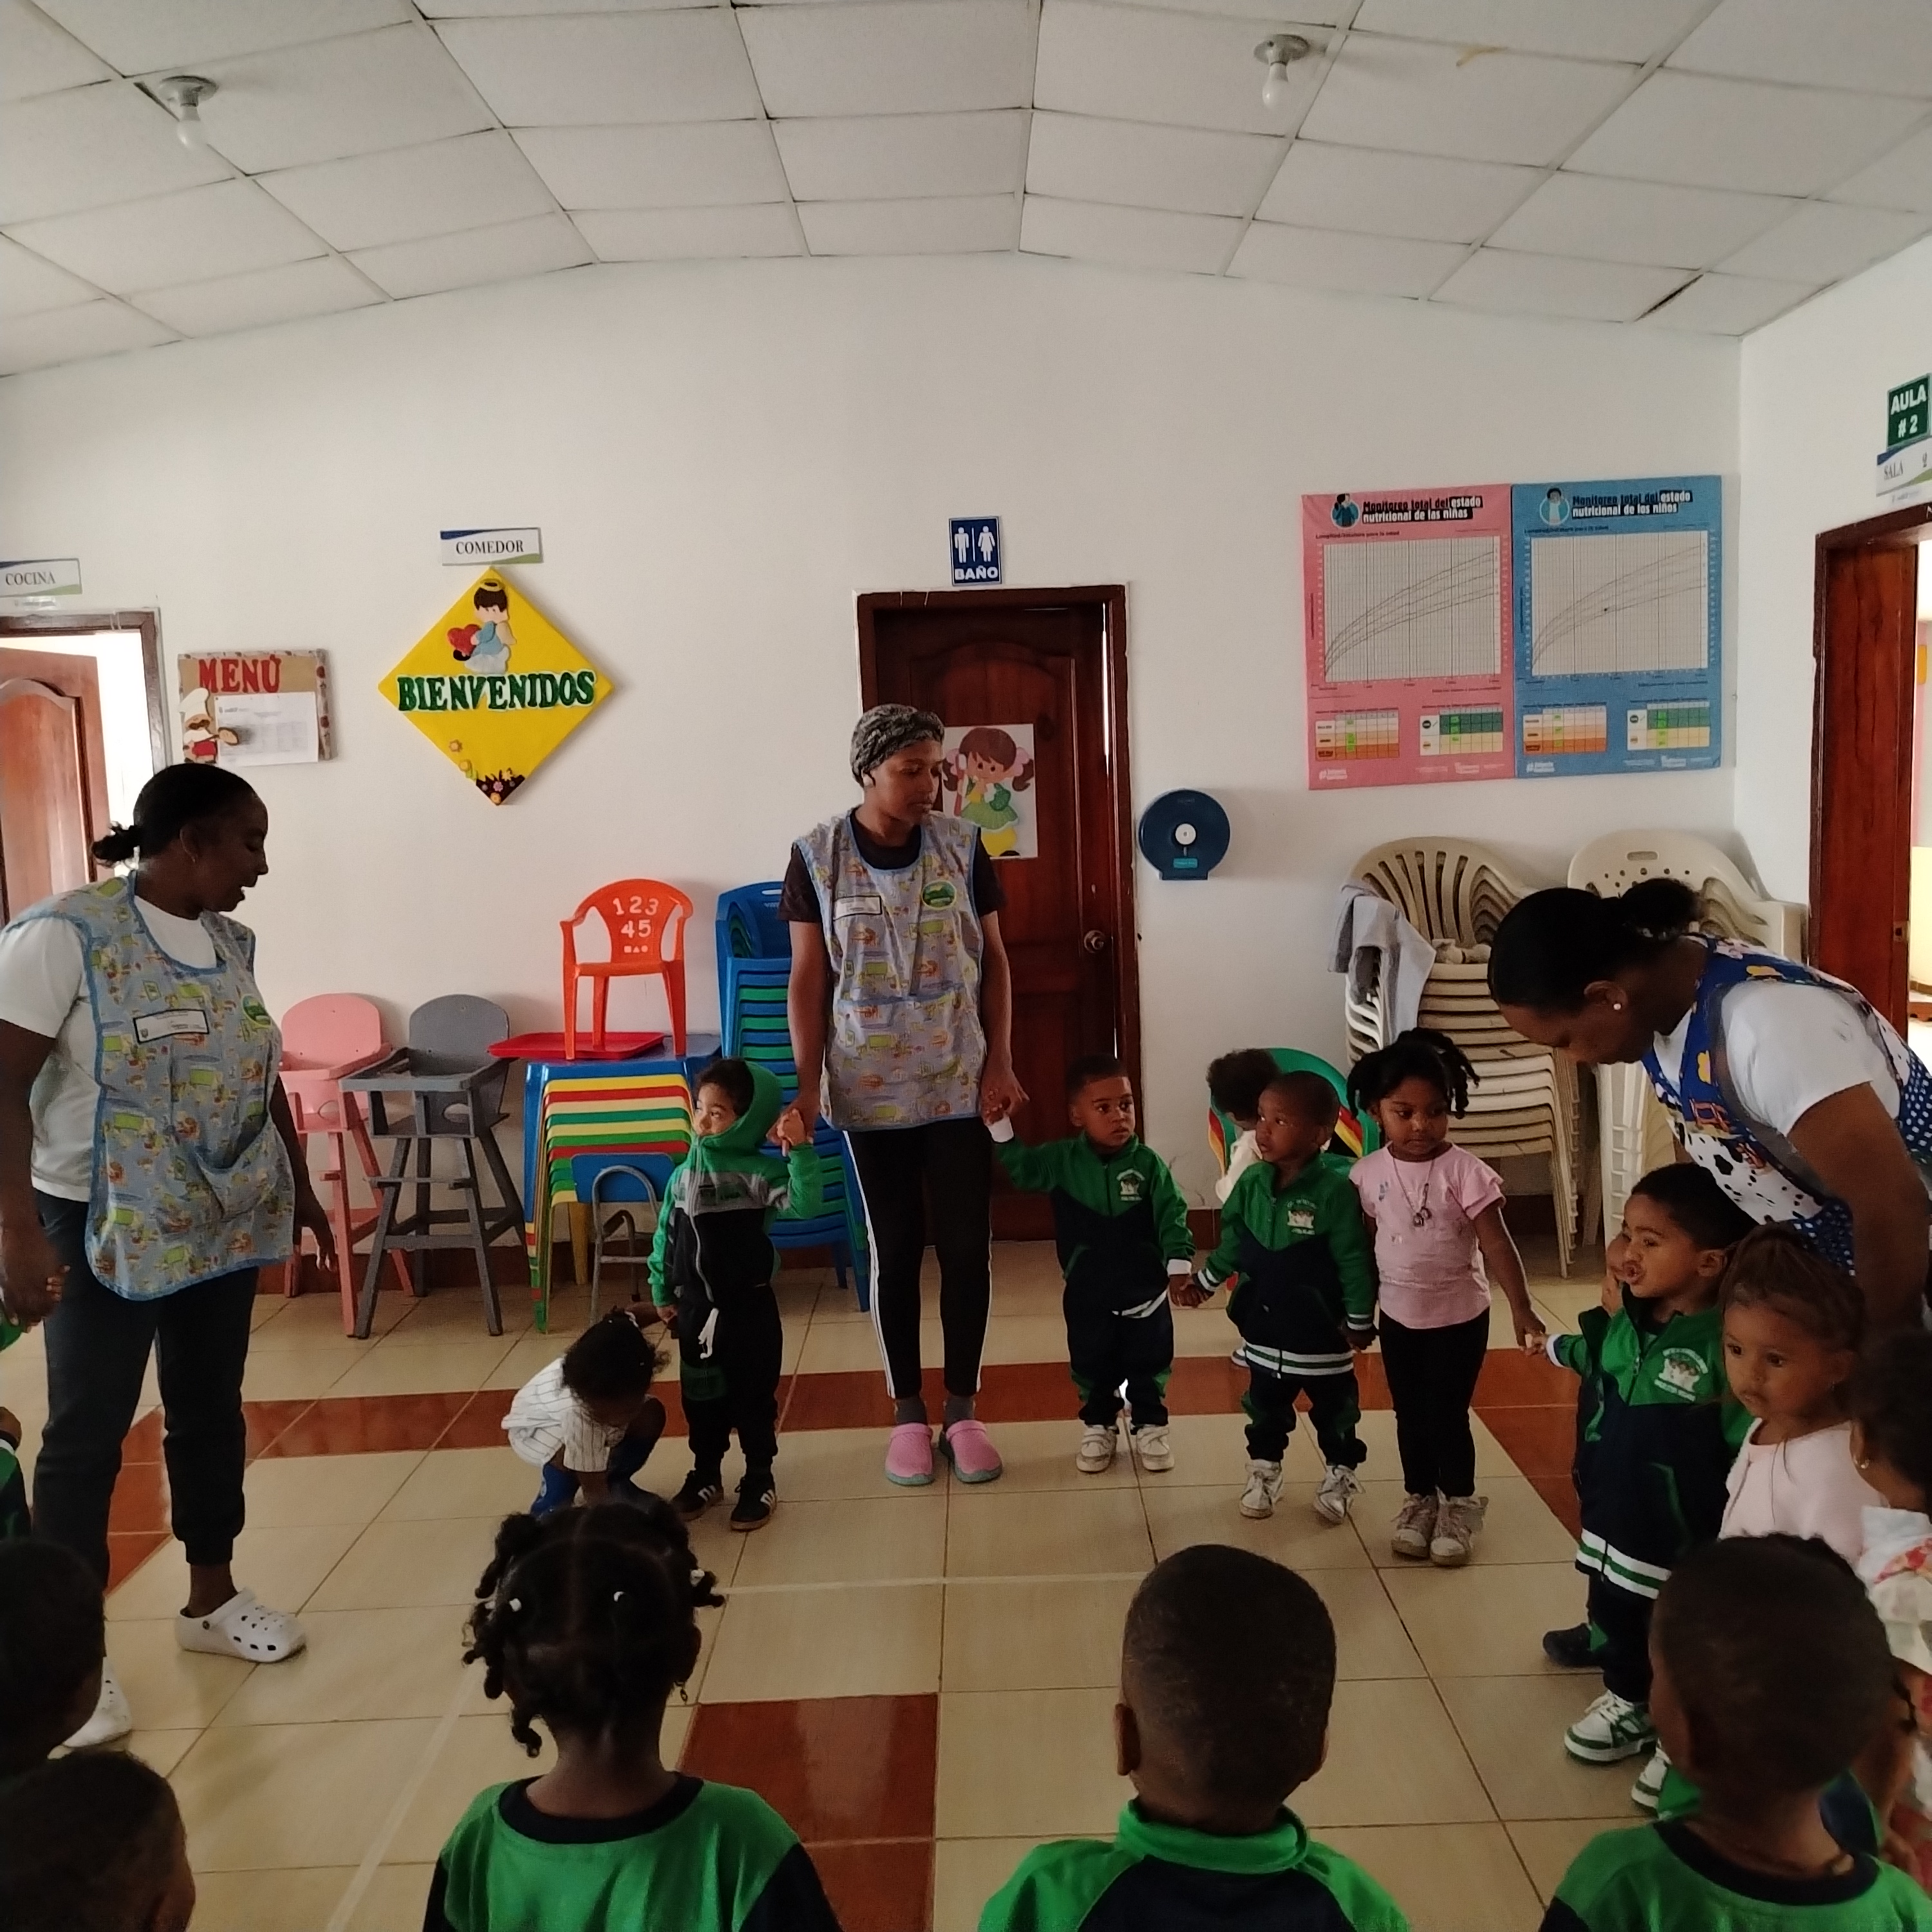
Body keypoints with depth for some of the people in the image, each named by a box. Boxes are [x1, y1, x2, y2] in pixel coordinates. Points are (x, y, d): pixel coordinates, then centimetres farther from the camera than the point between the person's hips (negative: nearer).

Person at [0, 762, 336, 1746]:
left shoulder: (230, 942, 5)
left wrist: (303, 1187, 17)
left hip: (224, 1221, 7)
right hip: (104, 1228, -6)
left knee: (211, 1407, 15)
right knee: (87, 1432, 3)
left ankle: (211, 1597, 31)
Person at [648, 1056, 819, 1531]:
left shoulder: (760, 1172, -12)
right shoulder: (683, 1174, 1)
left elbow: (805, 1205, -26)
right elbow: (666, 1236, 9)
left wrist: (800, 1151, -33)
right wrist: (663, 1292, 11)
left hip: (750, 1306, -4)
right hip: (696, 1307, 4)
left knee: (754, 1396, 7)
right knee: (700, 1395, 16)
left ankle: (759, 1480, 21)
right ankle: (705, 1474, 33)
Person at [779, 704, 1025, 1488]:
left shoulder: (963, 846, -3)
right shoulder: (817, 856, -6)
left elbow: (994, 961, 4)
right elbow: (808, 981, -2)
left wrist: (1001, 1064, -4)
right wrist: (806, 1088, -7)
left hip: (958, 1084, 1)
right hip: (870, 1090, -1)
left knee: (966, 1249, 5)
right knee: (894, 1252, 9)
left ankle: (962, 1411, 22)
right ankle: (908, 1413, 24)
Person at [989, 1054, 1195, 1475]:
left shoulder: (1147, 1163, -14)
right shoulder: (1061, 1161, -11)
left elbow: (1171, 1216, -12)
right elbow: (1019, 1168, -3)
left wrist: (1180, 1265, -21)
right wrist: (999, 1125, -16)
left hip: (1146, 1291, -1)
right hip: (1087, 1295, 1)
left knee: (1149, 1367, 15)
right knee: (1093, 1369, 17)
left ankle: (1150, 1427, 35)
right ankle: (1098, 1427, 37)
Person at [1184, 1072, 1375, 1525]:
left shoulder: (1335, 1188, -21)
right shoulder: (1252, 1182, -5)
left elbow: (1353, 1260, -16)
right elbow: (1233, 1243, 8)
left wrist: (1360, 1320, -12)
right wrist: (1204, 1284, 9)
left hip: (1322, 1326, -4)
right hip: (1265, 1322, 4)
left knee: (1333, 1407, 14)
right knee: (1265, 1405, 19)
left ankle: (1340, 1474, 33)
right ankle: (1264, 1469, 36)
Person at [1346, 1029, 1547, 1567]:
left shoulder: (1464, 1171, -18)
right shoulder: (1368, 1173, -7)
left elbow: (1497, 1245, -17)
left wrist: (1521, 1310, -22)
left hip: (1459, 1316, -3)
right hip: (1398, 1316, 3)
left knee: (1446, 1416, 4)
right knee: (1409, 1416, 15)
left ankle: (1459, 1504, 27)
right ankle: (1419, 1500, 35)